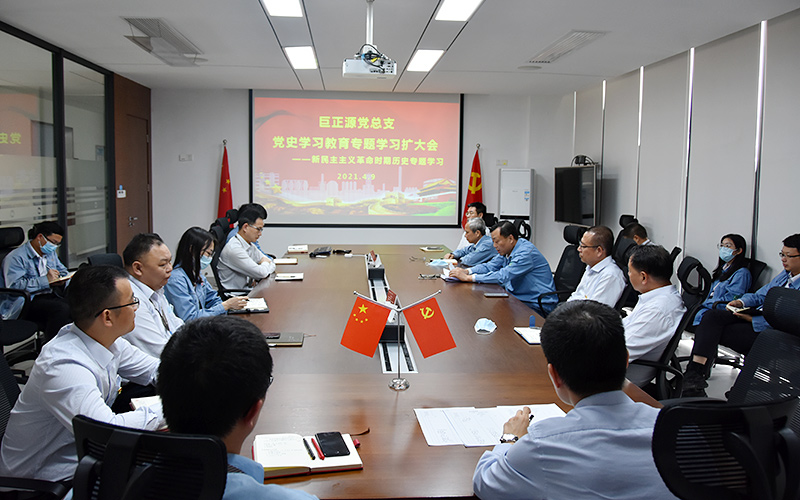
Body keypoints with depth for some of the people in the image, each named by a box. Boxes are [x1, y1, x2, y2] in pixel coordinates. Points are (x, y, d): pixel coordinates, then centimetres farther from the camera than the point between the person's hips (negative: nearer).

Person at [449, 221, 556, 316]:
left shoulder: (526, 253, -23)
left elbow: (503, 276, -28)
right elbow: (490, 266, 10)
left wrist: (468, 277, -26)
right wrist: (467, 271, -10)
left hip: (537, 307, -9)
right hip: (517, 298, 9)